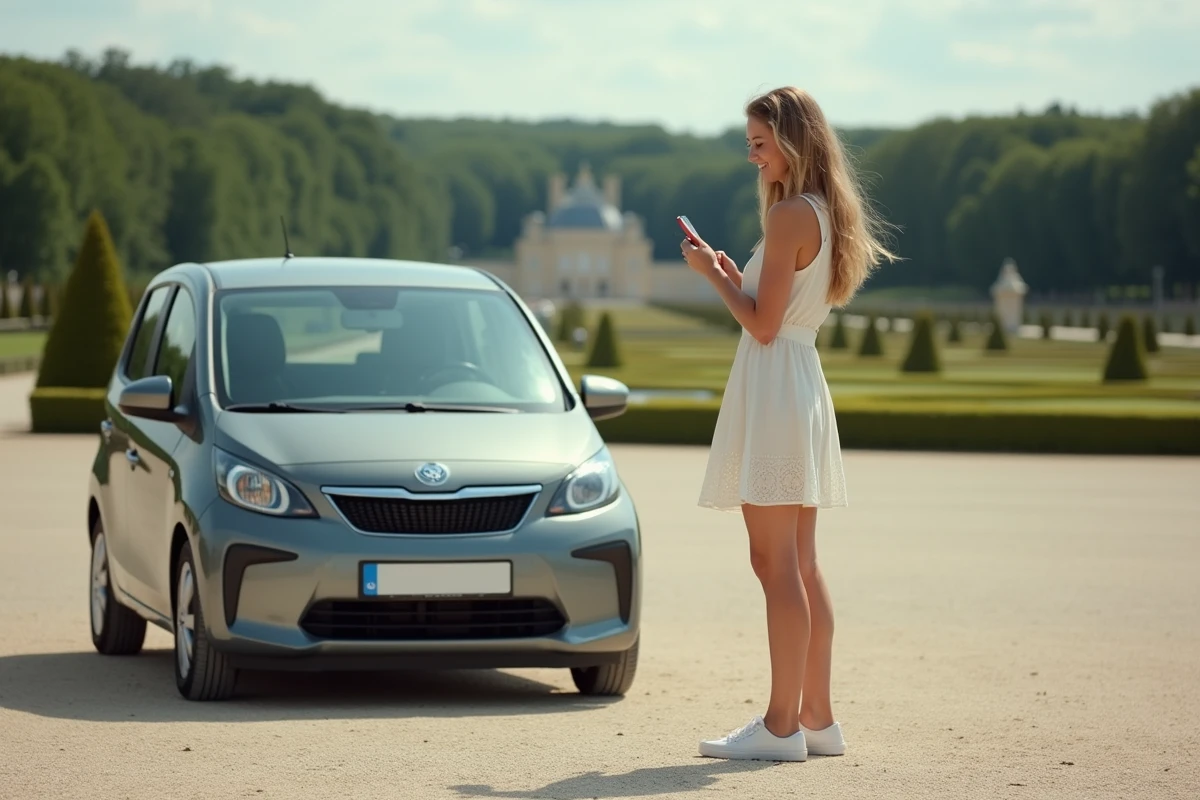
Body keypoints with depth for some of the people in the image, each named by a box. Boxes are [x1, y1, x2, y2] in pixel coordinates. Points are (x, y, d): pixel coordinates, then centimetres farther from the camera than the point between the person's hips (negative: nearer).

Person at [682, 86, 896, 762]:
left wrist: (713, 273, -5)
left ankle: (782, 726, -7)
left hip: (773, 386, -10)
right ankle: (818, 718, 15)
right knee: (801, 565, 11)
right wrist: (735, 278, 16)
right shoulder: (828, 213, 15)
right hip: (805, 384, 10)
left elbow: (764, 325, -16)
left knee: (777, 563, -8)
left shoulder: (789, 215, -14)